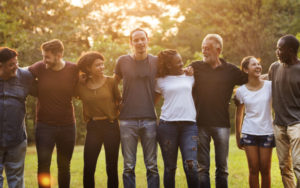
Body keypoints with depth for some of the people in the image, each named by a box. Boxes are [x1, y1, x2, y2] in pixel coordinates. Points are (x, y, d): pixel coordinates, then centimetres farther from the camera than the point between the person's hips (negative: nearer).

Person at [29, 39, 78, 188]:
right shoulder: (40, 67, -7)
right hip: (44, 125, -1)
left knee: (64, 166, 12)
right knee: (43, 164, -7)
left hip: (67, 125, 1)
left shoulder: (74, 70, -5)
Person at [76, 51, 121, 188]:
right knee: (88, 168, -3)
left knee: (112, 168, 2)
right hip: (93, 128, 1)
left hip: (111, 126, -1)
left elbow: (119, 100, 10)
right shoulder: (81, 86, 1)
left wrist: (114, 115, 7)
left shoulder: (110, 82, -2)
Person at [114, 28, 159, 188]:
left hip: (149, 119, 0)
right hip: (127, 120, 0)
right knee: (129, 167, 3)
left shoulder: (156, 62, 5)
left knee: (152, 166, 3)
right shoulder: (123, 61, 4)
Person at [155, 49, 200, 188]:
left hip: (189, 124, 1)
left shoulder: (190, 76, 13)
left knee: (191, 165, -12)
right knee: (170, 167, 4)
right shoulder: (161, 81, 8)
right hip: (167, 125, -1)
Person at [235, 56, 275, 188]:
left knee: (265, 170, 3)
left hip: (267, 132, 0)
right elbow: (239, 114, 9)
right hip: (249, 133, 0)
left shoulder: (270, 86, -1)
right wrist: (237, 137, 11)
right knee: (253, 169, 1)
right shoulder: (241, 91, 0)